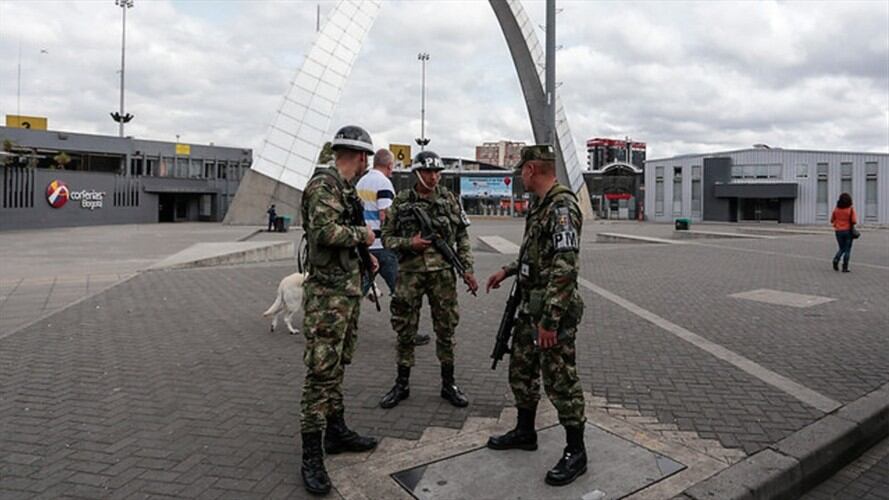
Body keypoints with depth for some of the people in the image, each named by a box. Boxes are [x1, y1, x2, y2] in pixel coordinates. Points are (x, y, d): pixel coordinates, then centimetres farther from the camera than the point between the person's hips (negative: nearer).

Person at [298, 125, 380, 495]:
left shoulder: (345, 188, 16)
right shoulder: (323, 184, -14)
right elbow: (326, 232, -27)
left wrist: (364, 255, 14)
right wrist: (362, 235, -13)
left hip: (348, 287, 10)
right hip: (327, 291, -10)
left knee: (338, 365, 16)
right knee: (321, 370, -7)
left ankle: (336, 431, 29)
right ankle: (311, 455, 1)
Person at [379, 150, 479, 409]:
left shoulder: (449, 199, 4)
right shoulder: (401, 201, 2)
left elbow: (462, 237, 6)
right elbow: (386, 237, 5)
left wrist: (467, 269, -2)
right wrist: (409, 243, -13)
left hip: (442, 273, 1)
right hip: (410, 273, 0)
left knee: (446, 330, 6)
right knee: (405, 331, 6)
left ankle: (448, 385, 21)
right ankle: (402, 385, 21)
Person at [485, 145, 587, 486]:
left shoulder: (562, 206, -20)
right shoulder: (540, 205, 11)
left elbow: (566, 268, -26)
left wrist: (550, 320, -26)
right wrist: (508, 271, 25)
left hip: (553, 310, -10)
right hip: (530, 306, 10)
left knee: (560, 380, 1)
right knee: (521, 370, 19)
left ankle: (575, 452, 17)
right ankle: (525, 432, 36)